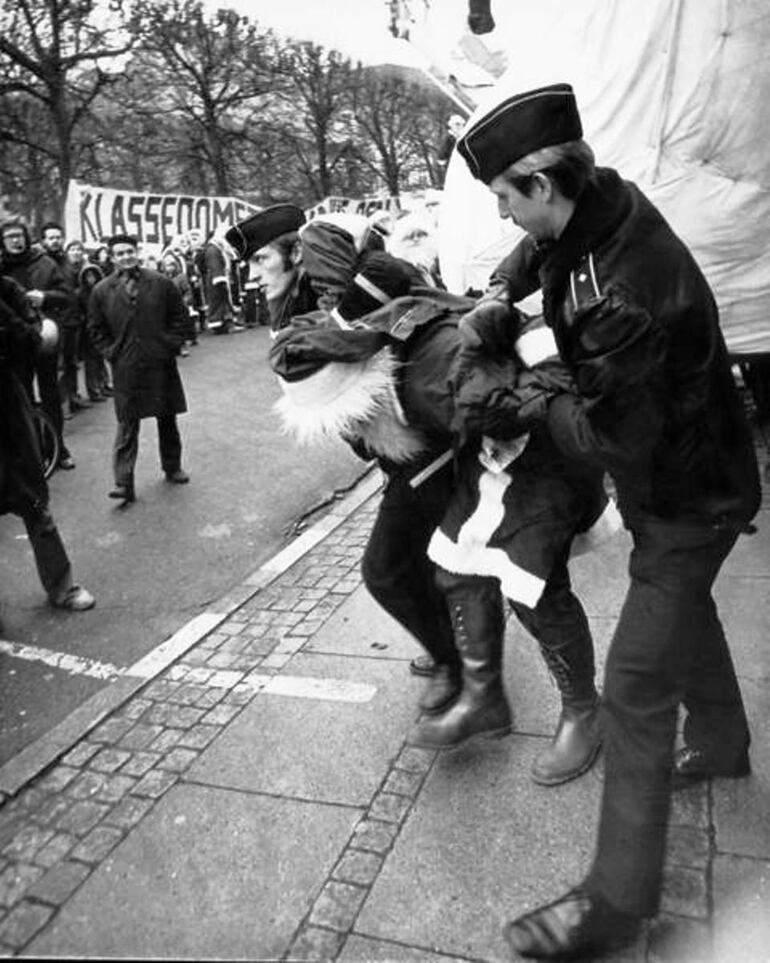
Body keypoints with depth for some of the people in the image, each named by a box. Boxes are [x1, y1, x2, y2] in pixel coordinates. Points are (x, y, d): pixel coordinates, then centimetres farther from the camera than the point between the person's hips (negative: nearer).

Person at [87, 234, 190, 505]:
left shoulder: (161, 283, 1)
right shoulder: (102, 291, 1)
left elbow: (178, 316, 7)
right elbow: (96, 329, 9)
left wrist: (172, 345, -2)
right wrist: (112, 354, -1)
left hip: (161, 364, 1)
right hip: (125, 370, -1)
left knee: (167, 419, 13)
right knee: (127, 427, -1)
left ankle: (172, 468, 30)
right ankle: (123, 483, -1)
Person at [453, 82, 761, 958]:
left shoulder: (622, 300, -37)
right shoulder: (601, 199, -9)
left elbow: (609, 441, -29)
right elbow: (540, 245, 14)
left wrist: (545, 406, -12)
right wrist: (500, 293, -2)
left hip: (686, 499, -9)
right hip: (679, 479, 10)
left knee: (635, 687, -5)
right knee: (685, 609, 28)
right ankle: (720, 743, 55)